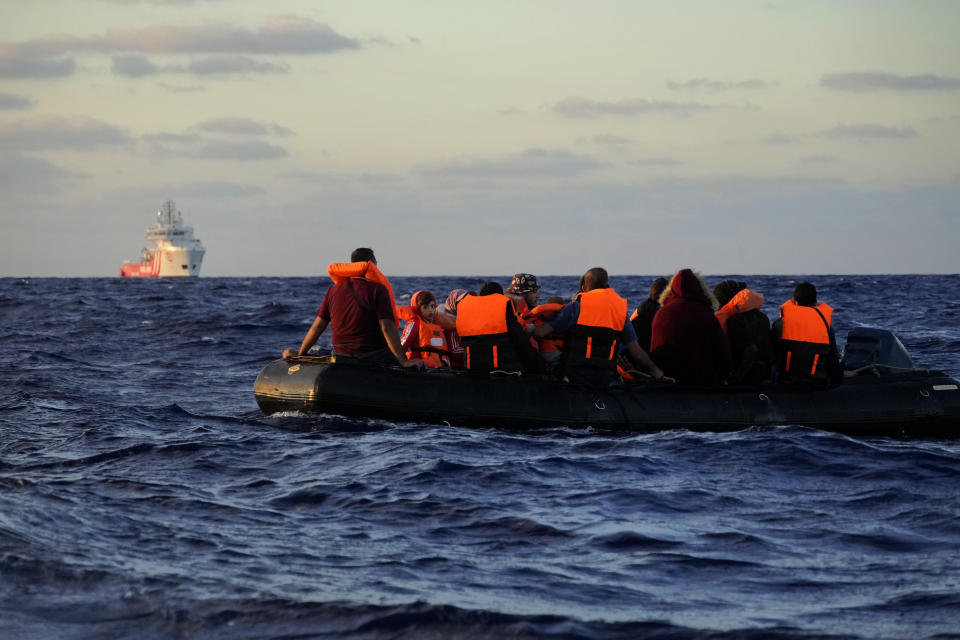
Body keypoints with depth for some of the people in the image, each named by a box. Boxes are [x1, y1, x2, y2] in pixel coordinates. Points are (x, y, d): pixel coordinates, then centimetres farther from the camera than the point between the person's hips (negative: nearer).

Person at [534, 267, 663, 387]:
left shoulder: (576, 307, -2)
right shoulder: (621, 310, 8)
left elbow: (540, 333, -4)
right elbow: (636, 352, 8)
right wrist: (654, 369, 24)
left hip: (575, 376, -3)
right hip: (605, 380, 3)